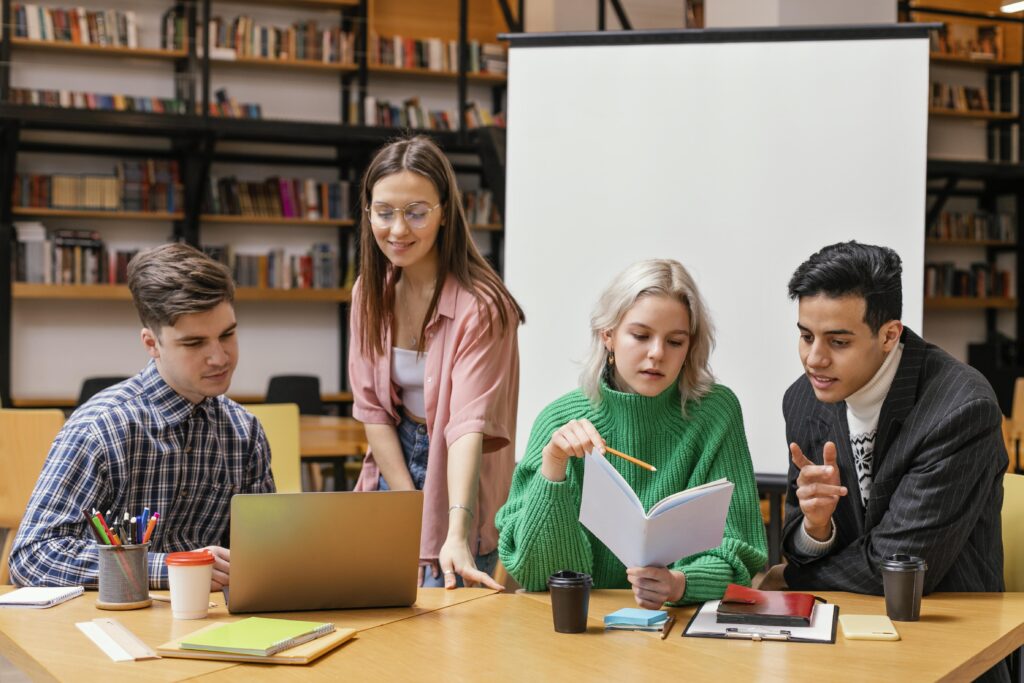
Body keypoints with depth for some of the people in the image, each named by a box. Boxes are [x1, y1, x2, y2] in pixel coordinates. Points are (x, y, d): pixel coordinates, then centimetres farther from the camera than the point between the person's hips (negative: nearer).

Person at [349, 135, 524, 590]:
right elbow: (372, 408, -2)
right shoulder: (371, 292, -2)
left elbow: (469, 425, -30)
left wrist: (456, 537, -41)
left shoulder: (480, 306, -22)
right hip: (396, 466, 5)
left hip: (456, 472, -5)